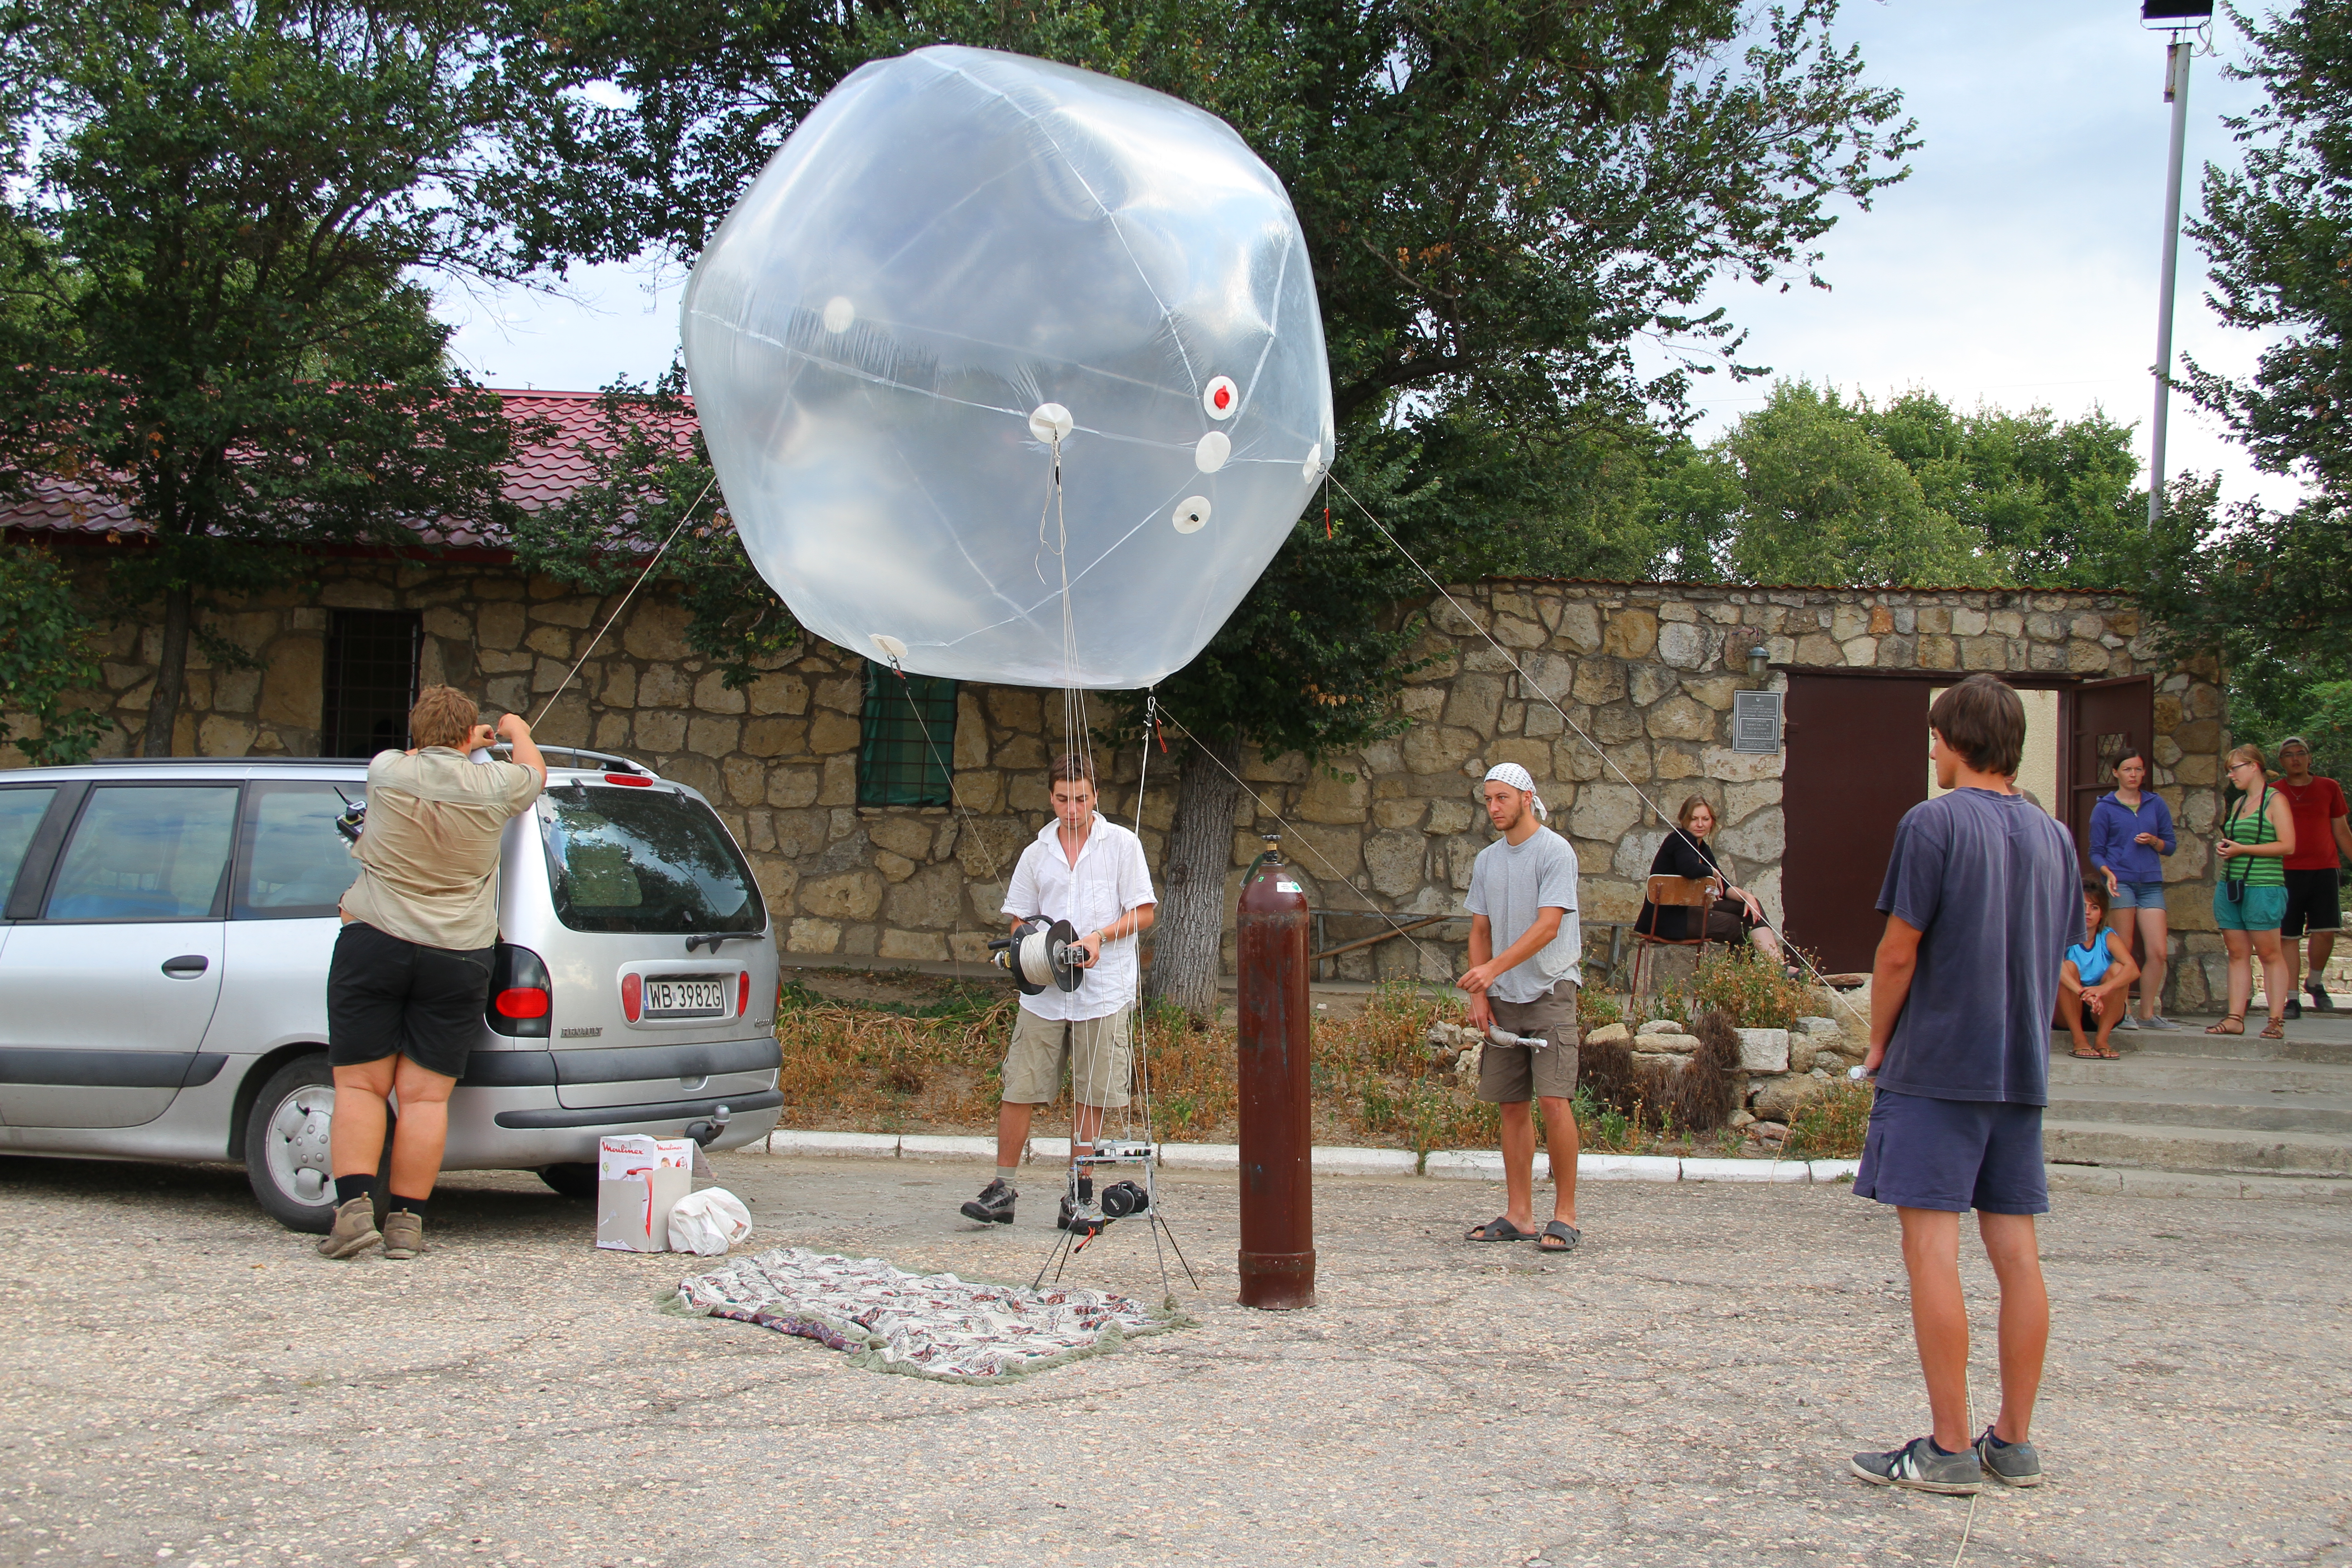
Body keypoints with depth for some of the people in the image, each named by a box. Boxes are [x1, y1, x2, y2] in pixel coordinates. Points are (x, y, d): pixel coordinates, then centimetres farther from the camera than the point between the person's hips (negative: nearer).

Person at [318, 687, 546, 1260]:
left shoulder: (387, 772, -3)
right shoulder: (493, 786, -4)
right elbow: (535, 773, 20)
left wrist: (468, 739, 40)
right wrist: (517, 731, 41)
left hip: (373, 947, 0)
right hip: (456, 961, 0)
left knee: (360, 1086, 5)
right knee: (426, 1096, 3)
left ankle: (354, 1207, -7)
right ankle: (406, 1222, 3)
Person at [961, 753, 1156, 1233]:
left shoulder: (1122, 844, 4)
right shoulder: (1037, 853, 13)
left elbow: (1143, 913, 1)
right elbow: (1019, 919, 18)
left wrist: (1099, 937, -15)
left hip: (1102, 991, -2)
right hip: (1042, 992, 3)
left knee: (1090, 1095, 2)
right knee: (1019, 1090, -2)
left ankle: (1080, 1197, 10)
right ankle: (1003, 1190, 6)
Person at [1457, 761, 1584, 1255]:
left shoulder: (1555, 852, -8)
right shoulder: (1486, 860, 13)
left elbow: (1548, 925, -17)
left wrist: (1494, 968, -25)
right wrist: (1478, 995, 5)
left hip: (1550, 991, -6)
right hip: (1502, 997, 6)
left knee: (1554, 1100, -13)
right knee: (1512, 1105, 6)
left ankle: (1564, 1215, -6)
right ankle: (1518, 1215, 12)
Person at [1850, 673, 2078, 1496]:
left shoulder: (1935, 823, -10)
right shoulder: (2053, 836, 10)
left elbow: (1899, 950, -11)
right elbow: (2056, 958, 14)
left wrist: (1878, 1046, 2)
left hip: (1936, 1066, -7)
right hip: (2022, 1070, 7)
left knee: (1931, 1247, -4)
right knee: (2015, 1251, 8)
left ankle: (1949, 1450, -3)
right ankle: (2014, 1442, 14)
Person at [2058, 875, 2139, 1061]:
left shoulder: (2108, 937, -4)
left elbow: (2133, 968, -23)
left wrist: (2104, 988, -43)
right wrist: (2083, 993, -48)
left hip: (2103, 1014, 1)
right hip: (2069, 1012, -1)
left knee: (2117, 969, -23)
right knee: (2068, 967, -26)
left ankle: (2102, 1040, -23)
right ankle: (2079, 1040, -26)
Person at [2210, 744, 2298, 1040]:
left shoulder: (2275, 800, -4)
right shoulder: (2240, 802, 18)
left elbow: (2287, 846, -12)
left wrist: (2242, 849, -14)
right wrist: (2224, 847, 7)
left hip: (2263, 888, -7)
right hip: (2230, 887, 7)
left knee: (2270, 954, -4)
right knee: (2238, 954, 5)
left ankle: (2277, 1020, -2)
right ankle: (2235, 1018, 4)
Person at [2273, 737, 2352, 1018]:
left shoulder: (2329, 788, 10)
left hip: (2324, 870, 1)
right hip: (2287, 871, -1)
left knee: (2325, 931, -9)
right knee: (2288, 936, -2)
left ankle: (2316, 982, 17)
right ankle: (2292, 998, 4)